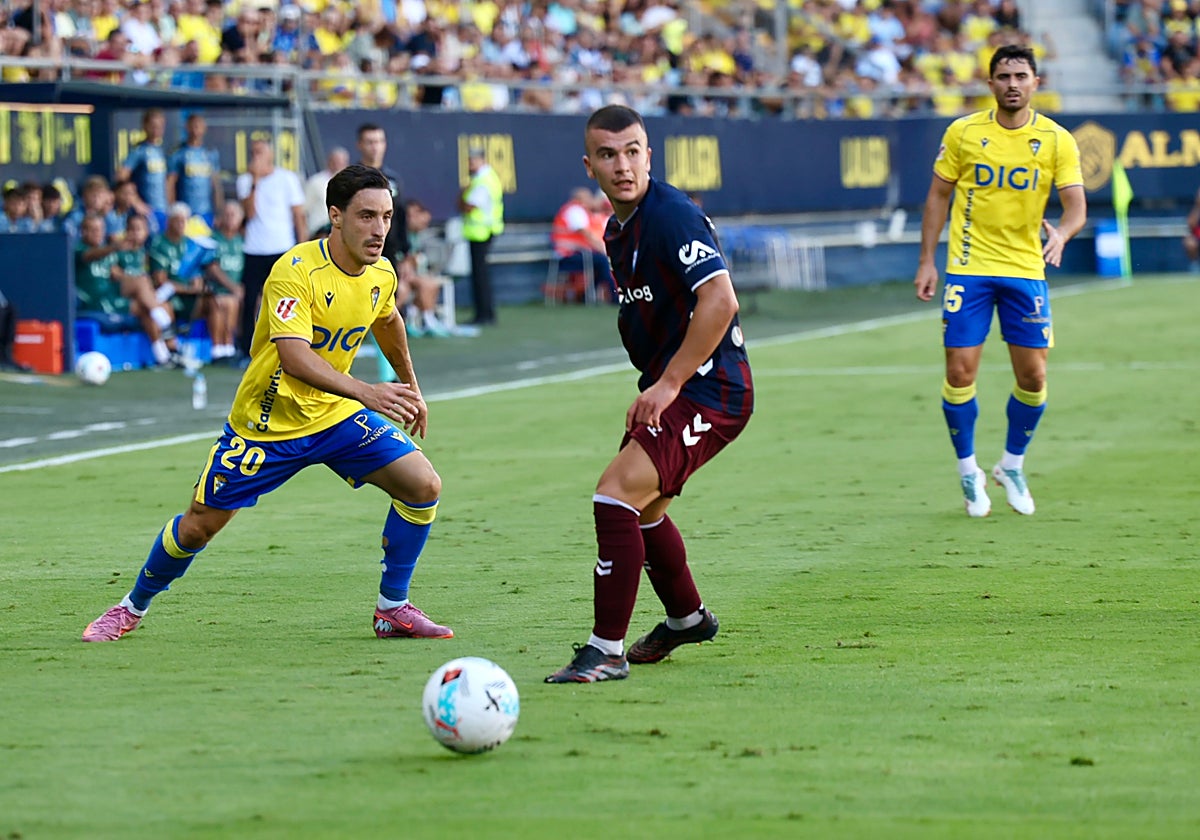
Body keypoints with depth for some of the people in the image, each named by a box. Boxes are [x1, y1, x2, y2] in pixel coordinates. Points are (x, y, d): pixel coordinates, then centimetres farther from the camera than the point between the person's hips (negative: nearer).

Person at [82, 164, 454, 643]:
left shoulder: (381, 275, -6)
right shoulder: (295, 271, -28)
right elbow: (293, 356, -41)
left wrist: (410, 389, 28)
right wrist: (366, 392, -53)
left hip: (337, 414, 5)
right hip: (267, 422, -5)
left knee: (423, 485, -13)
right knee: (199, 526, 2)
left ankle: (393, 609, 2)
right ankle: (132, 608, 29)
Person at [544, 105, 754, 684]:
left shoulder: (672, 216, -19)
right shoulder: (618, 229, 11)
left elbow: (719, 301, -30)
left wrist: (668, 385, -27)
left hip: (708, 392, -10)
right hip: (667, 387, 11)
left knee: (616, 494, -22)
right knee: (641, 506, 26)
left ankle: (606, 651, -18)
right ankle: (687, 617, 50)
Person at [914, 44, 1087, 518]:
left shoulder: (1056, 140, -2)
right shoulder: (963, 132, -1)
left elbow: (1076, 206, -6)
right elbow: (938, 196, 6)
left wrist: (1061, 234, -29)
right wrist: (927, 261, 1)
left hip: (1025, 270, 1)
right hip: (968, 269, -1)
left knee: (1033, 376, 0)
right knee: (960, 373, -6)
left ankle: (1012, 467, 23)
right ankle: (968, 472, 12)